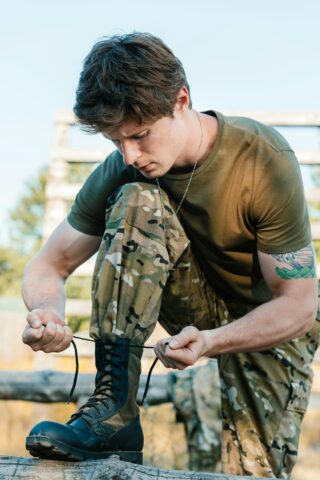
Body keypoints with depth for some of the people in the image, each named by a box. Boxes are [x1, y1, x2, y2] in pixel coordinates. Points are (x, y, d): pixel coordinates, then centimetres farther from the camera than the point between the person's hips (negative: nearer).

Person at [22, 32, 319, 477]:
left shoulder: (264, 161, -27)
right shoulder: (121, 170, -15)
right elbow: (48, 266, -8)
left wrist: (211, 341, -40)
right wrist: (47, 311, -32)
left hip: (273, 321, -3)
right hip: (200, 304, 3)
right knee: (136, 202, -25)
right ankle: (114, 409, -30)